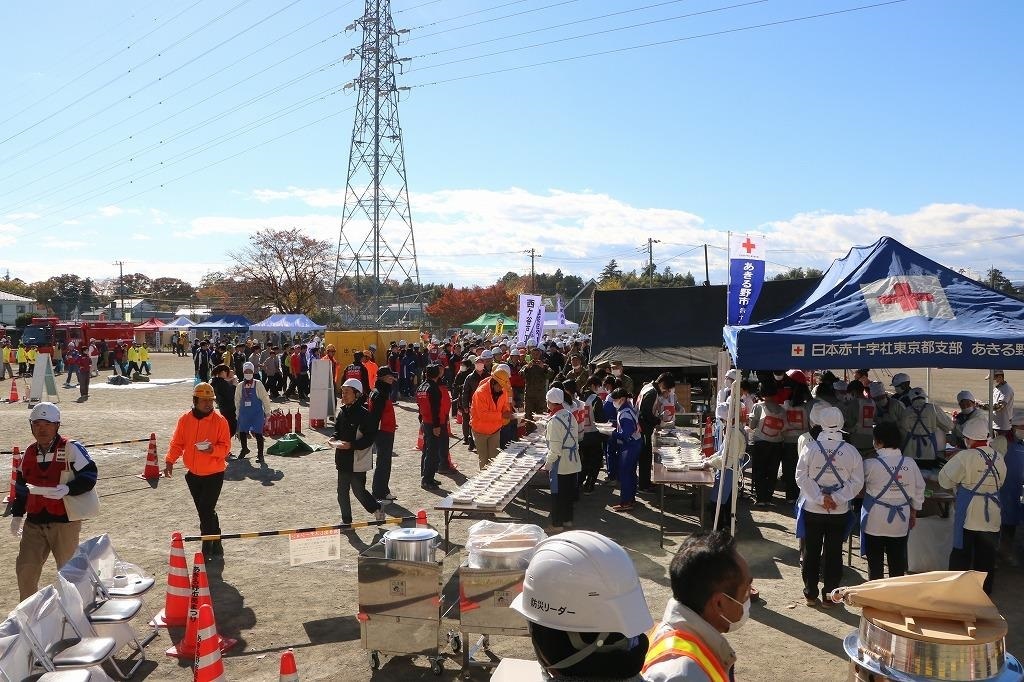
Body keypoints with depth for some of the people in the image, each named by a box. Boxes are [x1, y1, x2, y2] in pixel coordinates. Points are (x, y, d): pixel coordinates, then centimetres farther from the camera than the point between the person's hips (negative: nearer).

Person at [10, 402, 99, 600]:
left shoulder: (70, 448, -10)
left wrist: (66, 489, -30)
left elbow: (89, 475, -18)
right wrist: (17, 514, 20)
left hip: (64, 521, -5)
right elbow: (21, 485, 20)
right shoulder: (30, 452, 10)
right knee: (25, 569, 5)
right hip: (34, 522, 5)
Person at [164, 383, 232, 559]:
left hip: (214, 474, -4)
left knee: (206, 510, -9)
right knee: (205, 511, 12)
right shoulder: (185, 420, 1)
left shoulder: (219, 421, -10)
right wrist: (170, 460, -10)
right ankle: (216, 547, 25)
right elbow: (177, 444, 4)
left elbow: (225, 446, -10)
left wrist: (213, 449, -30)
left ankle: (208, 549, 2)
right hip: (193, 474, 4)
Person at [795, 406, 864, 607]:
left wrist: (820, 498, -9)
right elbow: (857, 482, -7)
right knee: (834, 554, 10)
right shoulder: (851, 451, -7)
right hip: (839, 512, 0)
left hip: (812, 509, 0)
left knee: (811, 553, 11)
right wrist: (836, 499, -7)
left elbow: (802, 477, -11)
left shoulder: (810, 447, -10)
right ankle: (829, 597, 16)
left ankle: (810, 594, 19)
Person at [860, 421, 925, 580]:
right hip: (900, 521, 3)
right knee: (897, 562, 13)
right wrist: (914, 512, 18)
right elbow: (918, 490, 5)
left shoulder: (870, 464, -16)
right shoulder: (910, 464, -5)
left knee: (875, 563, 8)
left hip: (875, 522, -3)